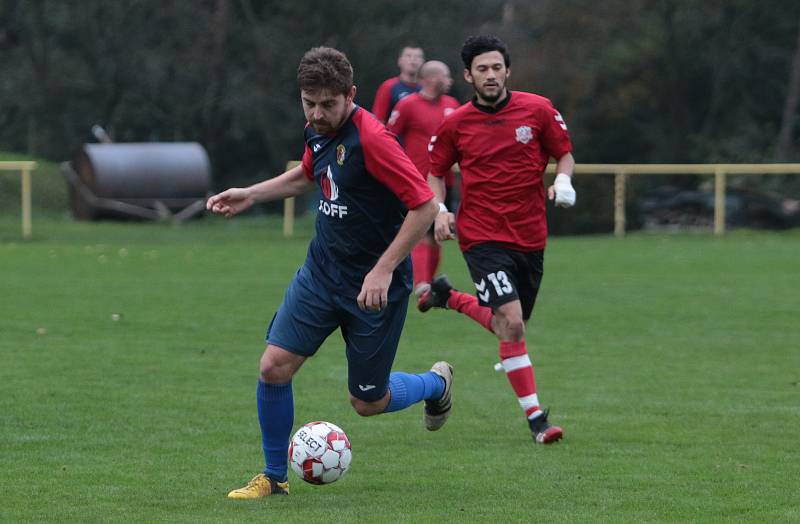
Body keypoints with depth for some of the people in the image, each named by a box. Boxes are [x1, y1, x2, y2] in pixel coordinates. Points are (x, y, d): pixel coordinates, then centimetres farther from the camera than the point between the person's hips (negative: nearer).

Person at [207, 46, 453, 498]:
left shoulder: (372, 139, -24)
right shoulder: (319, 133, 2)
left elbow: (425, 207, -24)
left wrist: (384, 270, -25)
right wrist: (251, 195, 15)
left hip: (374, 284, -7)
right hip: (321, 272, 7)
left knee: (368, 402, 6)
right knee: (275, 366, -7)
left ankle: (436, 384, 38)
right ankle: (274, 477, 10)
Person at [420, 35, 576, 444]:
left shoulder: (538, 110, -1)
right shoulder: (454, 124, -1)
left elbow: (565, 154, 9)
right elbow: (436, 173, 11)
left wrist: (562, 180, -13)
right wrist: (439, 210, -7)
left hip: (530, 238, 3)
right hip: (482, 237, -3)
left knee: (510, 326, 14)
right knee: (512, 323, -18)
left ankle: (449, 298, 40)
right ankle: (536, 418, -12)